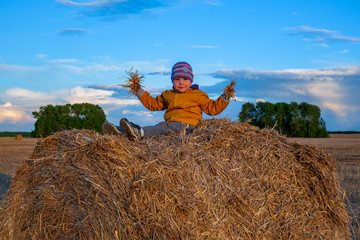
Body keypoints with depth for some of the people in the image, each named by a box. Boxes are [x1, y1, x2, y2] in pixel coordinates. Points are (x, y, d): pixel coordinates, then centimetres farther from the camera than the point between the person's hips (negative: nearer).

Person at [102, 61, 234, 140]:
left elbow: (212, 109, 17)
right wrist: (139, 91, 30)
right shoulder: (168, 95, 29)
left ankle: (138, 133, -64)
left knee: (164, 127, -34)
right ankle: (120, 132, -46)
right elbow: (152, 104, 36)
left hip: (186, 125, -5)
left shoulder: (198, 95, 16)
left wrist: (224, 98, 3)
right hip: (170, 124, 5)